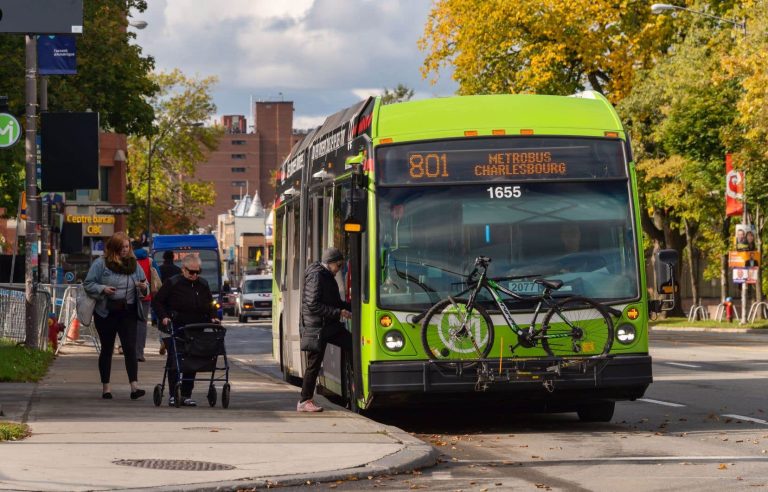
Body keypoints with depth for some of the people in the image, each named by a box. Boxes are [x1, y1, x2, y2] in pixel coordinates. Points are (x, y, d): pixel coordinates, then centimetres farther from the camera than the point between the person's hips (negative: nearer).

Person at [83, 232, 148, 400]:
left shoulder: (133, 264, 9)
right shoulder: (101, 264, -2)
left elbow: (144, 283, 16)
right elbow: (88, 284, -2)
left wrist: (144, 287, -8)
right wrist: (103, 289, -19)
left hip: (128, 312, 2)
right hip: (106, 313, -2)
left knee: (130, 348, -9)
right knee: (107, 349, 8)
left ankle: (134, 386, -16)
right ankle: (105, 387, 17)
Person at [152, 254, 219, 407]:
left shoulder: (202, 284, 9)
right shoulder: (173, 283, -5)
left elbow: (209, 304, 20)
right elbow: (157, 301, -2)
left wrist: (213, 317, 2)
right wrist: (164, 317, -14)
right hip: (176, 328, -4)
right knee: (174, 362, -4)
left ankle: (186, 395, 10)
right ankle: (173, 395, 2)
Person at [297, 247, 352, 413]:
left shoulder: (327, 276, 14)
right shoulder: (316, 277, -15)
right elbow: (313, 305, -22)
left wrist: (350, 307, 7)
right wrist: (338, 312, -21)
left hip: (331, 325, 9)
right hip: (317, 327, -9)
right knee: (314, 364, -2)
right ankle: (304, 401, 6)